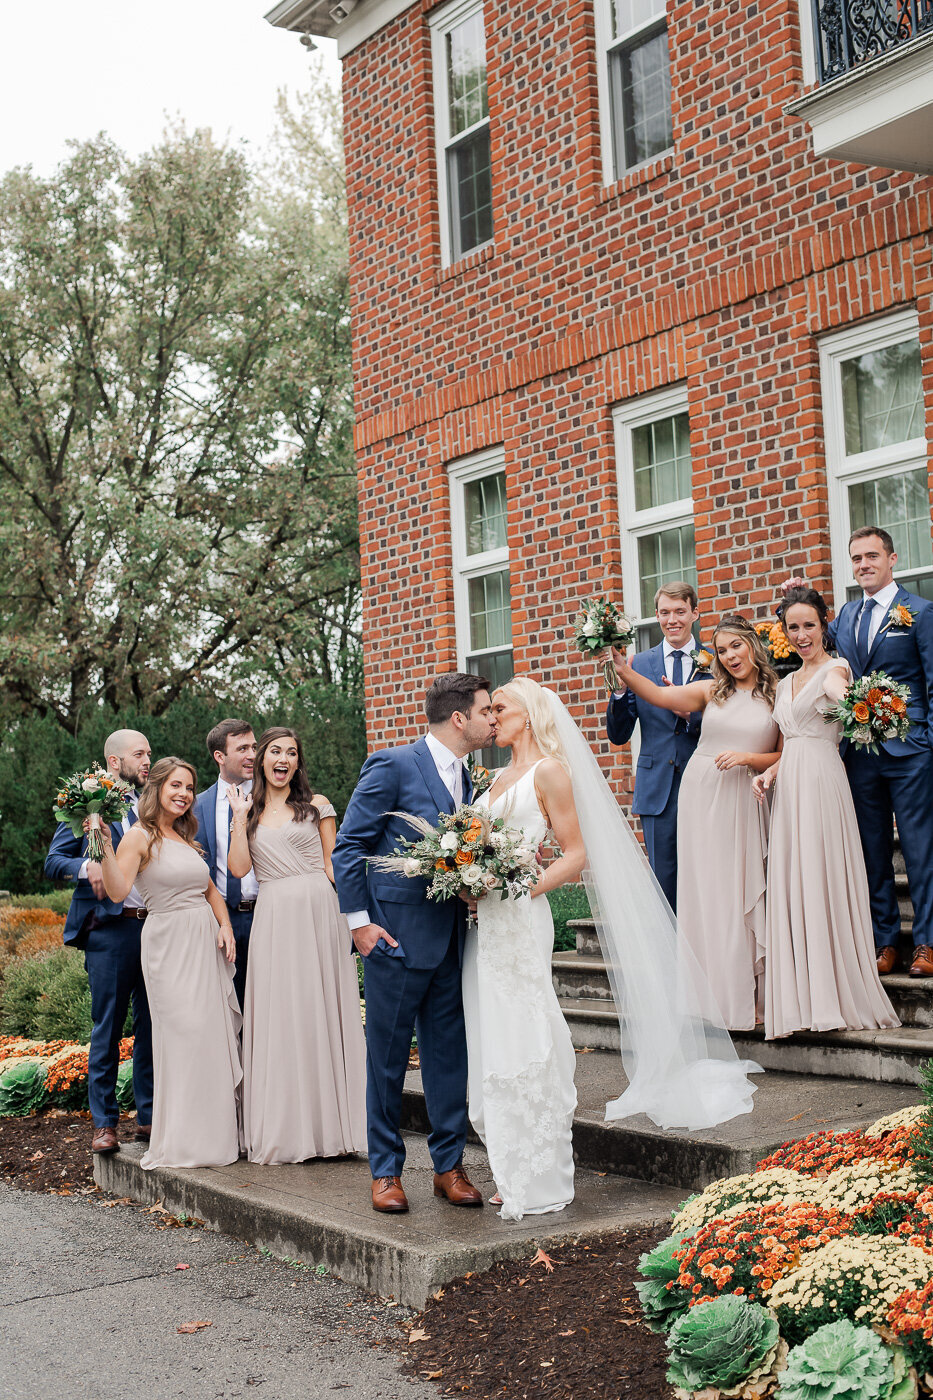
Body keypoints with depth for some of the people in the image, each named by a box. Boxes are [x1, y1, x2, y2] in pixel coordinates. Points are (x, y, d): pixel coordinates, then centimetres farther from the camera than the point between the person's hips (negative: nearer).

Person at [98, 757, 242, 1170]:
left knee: (216, 1035, 7)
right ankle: (181, 1142, 1)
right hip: (170, 945, -7)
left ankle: (215, 1133, 17)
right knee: (182, 1035, -8)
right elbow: (118, 891, -20)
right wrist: (105, 845, -30)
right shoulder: (140, 837, -6)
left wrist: (225, 926, 7)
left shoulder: (186, 838, 16)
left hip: (206, 945, 7)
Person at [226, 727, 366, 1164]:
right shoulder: (249, 812, 13)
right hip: (272, 921, 2)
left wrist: (346, 914, -3)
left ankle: (328, 1126, 8)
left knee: (321, 1012, 0)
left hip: (318, 913, -2)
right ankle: (285, 1131, 9)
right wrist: (241, 816, 1)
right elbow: (238, 867, 1)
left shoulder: (316, 805, 8)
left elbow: (332, 864, 6)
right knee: (279, 1018, 2)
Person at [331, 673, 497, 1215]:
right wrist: (360, 921, -11)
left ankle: (450, 1165, 19)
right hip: (397, 935, -6)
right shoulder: (392, 766, -9)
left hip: (450, 937, 6)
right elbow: (349, 846, -8)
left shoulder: (465, 778, 13)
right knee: (388, 1056, 4)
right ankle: (386, 1170, 14)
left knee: (449, 1052, 9)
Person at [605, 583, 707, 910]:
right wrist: (620, 689, -9)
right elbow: (618, 736, 7)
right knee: (664, 882, 3)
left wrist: (689, 713, -17)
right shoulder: (639, 664, 8)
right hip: (658, 791, 1)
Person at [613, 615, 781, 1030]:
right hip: (701, 794, 1)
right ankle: (713, 994, 6)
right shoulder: (711, 691, 7)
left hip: (745, 801, -1)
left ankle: (747, 997, 6)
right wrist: (625, 673, -19)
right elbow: (659, 695, -4)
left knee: (743, 894, -2)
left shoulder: (777, 696, 5)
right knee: (705, 893, 0)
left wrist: (748, 757, -11)